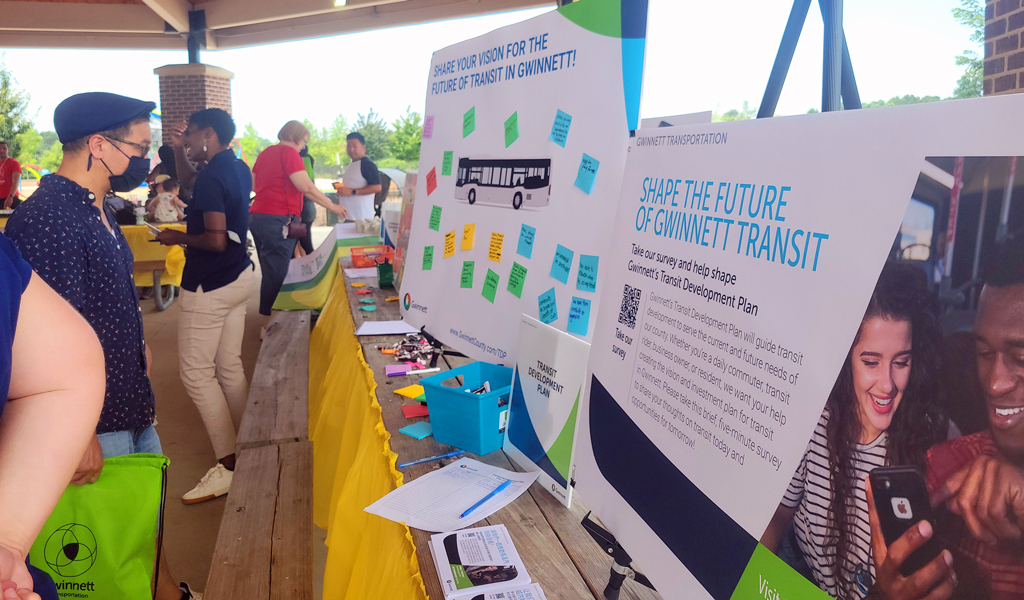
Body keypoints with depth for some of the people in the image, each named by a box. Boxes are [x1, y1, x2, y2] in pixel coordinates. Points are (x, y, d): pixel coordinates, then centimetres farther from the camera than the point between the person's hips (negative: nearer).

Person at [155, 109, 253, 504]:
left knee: (196, 372, -1)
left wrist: (177, 238, -8)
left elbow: (216, 240, -24)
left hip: (210, 287, -9)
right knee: (229, 368, 14)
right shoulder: (238, 169, 10)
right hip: (238, 278, 9)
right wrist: (182, 154, 21)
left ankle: (228, 464, 3)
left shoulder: (211, 177, -18)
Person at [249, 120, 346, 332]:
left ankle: (268, 322, 23)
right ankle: (269, 327, 0)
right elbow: (307, 187, -15)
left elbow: (253, 182, 27)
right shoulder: (289, 152, -10)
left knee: (270, 272, 16)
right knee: (276, 274, -4)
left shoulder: (265, 153, 17)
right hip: (277, 220, -9)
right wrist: (333, 207, -8)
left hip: (256, 217, 9)